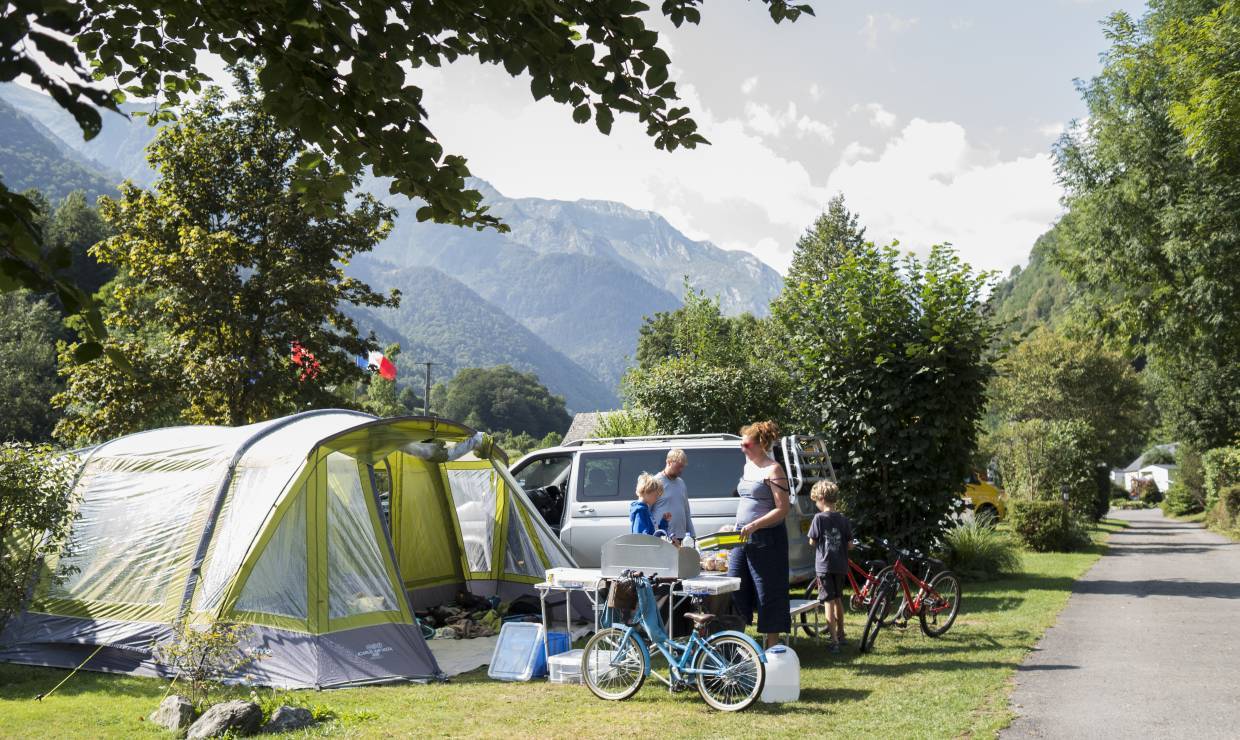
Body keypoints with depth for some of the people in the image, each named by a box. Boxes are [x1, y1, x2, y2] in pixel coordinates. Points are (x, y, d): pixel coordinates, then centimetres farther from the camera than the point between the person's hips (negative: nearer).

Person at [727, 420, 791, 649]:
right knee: (734, 589, 6)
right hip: (743, 537, 8)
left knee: (769, 593, -1)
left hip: (766, 539, -8)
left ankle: (772, 645, 6)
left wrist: (754, 525, -24)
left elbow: (782, 509, -16)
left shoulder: (773, 470, -10)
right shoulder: (748, 466, 15)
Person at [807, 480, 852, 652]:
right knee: (838, 600, 21)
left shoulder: (819, 518, -10)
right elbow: (850, 544, 4)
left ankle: (835, 641, -9)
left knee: (829, 601, -4)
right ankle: (840, 634, 33)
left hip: (824, 565, -5)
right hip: (841, 566, 5)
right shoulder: (844, 520, 2)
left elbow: (812, 542, -6)